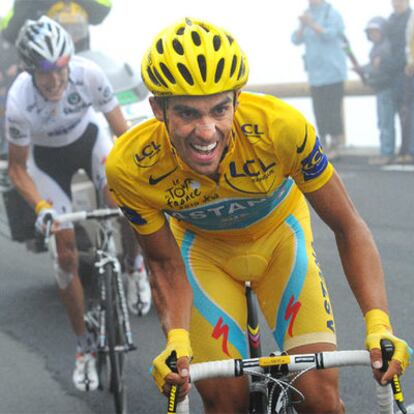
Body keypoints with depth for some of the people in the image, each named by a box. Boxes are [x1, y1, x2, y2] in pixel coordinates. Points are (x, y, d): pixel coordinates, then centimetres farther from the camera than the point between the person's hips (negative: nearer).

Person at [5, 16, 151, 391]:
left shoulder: (88, 75, -33)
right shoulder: (19, 103, -34)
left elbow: (122, 131, -21)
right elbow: (17, 169, -20)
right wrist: (41, 207, -35)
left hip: (88, 139, 1)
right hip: (47, 158, 0)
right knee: (65, 253, -2)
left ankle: (135, 266, 5)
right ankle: (85, 347, 13)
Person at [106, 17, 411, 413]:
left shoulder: (280, 126, -36)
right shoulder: (130, 168, -31)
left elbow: (348, 226, -25)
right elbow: (166, 264, -15)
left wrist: (378, 326, -36)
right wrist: (177, 339, -33)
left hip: (279, 235, 0)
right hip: (204, 248, 1)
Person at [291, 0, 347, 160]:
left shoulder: (332, 13, -2)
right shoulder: (307, 15, 15)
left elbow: (329, 34, -17)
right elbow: (296, 39, 7)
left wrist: (312, 24, -25)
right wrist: (302, 26, -12)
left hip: (332, 71, -6)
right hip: (315, 73, 6)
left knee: (333, 108, -10)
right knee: (319, 110, 4)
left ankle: (337, 143, -6)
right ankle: (324, 143, 8)